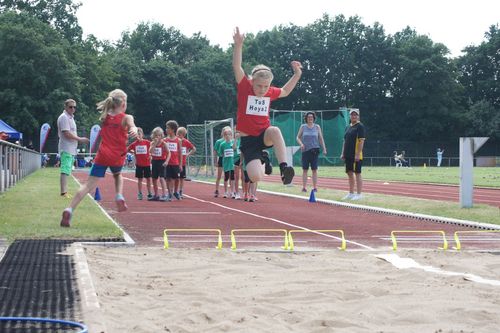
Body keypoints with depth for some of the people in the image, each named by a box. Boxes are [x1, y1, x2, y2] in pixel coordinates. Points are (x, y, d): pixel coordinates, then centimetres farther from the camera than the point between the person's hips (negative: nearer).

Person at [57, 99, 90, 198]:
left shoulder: (71, 117, 19)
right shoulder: (64, 117, -12)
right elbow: (67, 133, -20)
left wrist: (80, 139, 12)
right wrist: (80, 139, -16)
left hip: (71, 149, 10)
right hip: (66, 149, -10)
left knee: (67, 171, 11)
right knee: (65, 171, -14)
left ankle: (65, 192, 15)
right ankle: (63, 192, -18)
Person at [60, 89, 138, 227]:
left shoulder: (104, 117, 9)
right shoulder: (126, 117, -1)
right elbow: (132, 126, -25)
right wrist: (134, 131, -46)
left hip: (102, 155, 2)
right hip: (117, 157, -1)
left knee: (89, 185, -6)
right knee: (118, 174, 33)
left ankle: (69, 210, -22)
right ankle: (119, 196, 9)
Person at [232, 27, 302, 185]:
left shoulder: (270, 92, 2)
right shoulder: (245, 88, -10)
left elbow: (285, 91, 26)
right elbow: (237, 67, -24)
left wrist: (297, 74, 17)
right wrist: (238, 45, -37)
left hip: (264, 134, 2)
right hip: (248, 139, -2)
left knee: (275, 130, -38)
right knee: (256, 177, -18)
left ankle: (283, 167, -34)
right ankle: (262, 159, 19)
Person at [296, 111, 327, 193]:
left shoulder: (317, 127, 7)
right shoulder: (303, 127, 7)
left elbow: (321, 139, 9)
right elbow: (298, 137, 9)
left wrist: (324, 149, 1)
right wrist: (301, 144, -10)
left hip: (314, 150, 0)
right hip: (305, 150, 0)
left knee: (314, 170, -1)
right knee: (305, 170, 0)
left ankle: (315, 187, 1)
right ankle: (304, 187, 2)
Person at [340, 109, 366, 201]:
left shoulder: (360, 126, -7)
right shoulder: (348, 127, 17)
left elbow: (361, 141, -14)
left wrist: (358, 154, -19)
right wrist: (343, 153, 14)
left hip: (356, 155, -8)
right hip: (348, 155, 8)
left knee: (357, 173, -5)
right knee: (350, 173, 11)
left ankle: (359, 194, -2)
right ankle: (351, 193, 19)